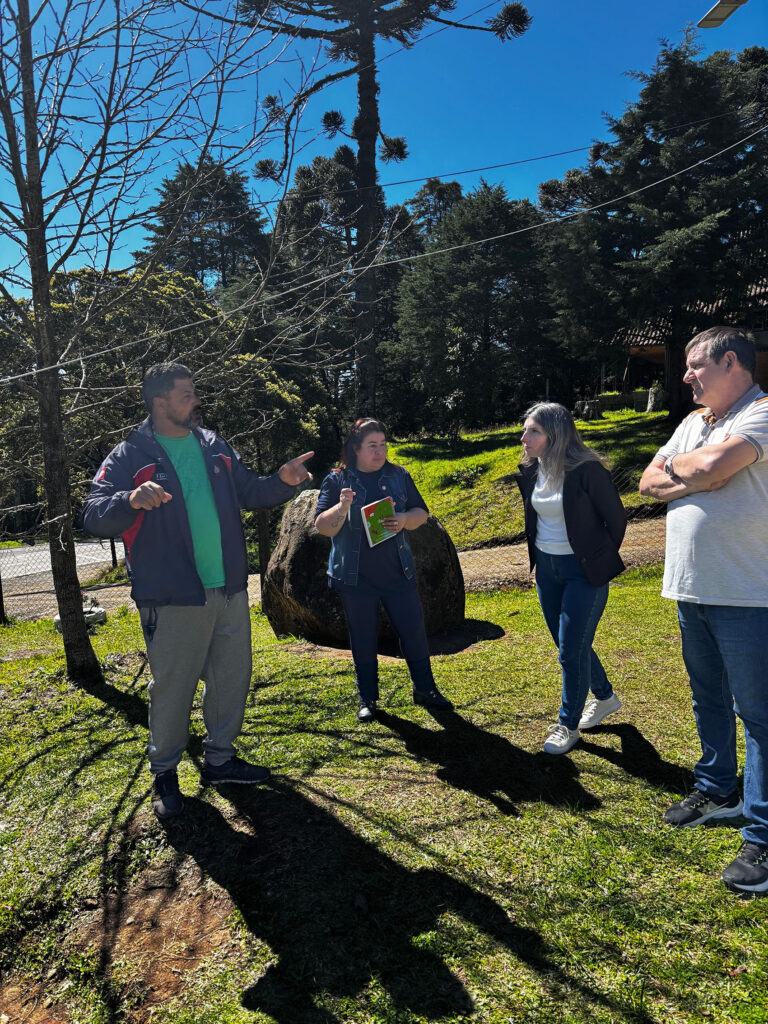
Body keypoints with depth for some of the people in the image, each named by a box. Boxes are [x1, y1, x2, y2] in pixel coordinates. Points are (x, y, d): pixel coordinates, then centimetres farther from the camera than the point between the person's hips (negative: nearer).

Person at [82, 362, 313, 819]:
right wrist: (132, 499, -33)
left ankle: (220, 759, 34)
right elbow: (95, 516, -12)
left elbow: (250, 492, 19)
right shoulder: (130, 456, -5)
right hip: (172, 597, -5)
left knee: (233, 677, 14)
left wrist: (283, 482, -1)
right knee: (172, 686, 4)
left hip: (230, 589, 6)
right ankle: (165, 773, 26)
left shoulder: (215, 447, 11)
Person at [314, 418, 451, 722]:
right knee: (363, 639, 8)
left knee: (414, 630, 7)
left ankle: (425, 689, 26)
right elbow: (323, 527, -7)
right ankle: (367, 698, 24)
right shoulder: (336, 480, -2)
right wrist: (342, 508, -26)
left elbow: (421, 513, 7)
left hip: (397, 573, 2)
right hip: (355, 577, -2)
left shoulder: (399, 476, 5)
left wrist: (405, 520, -15)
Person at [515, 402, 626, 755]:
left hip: (583, 571, -7)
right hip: (546, 568, 7)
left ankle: (568, 724, 18)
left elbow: (616, 519, -9)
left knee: (571, 650, -1)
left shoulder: (586, 470, -19)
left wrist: (600, 562, 2)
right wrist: (539, 557, 16)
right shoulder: (531, 472, 1)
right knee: (568, 645, 17)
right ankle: (605, 698, 40)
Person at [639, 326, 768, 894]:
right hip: (692, 590, 8)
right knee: (708, 699, 20)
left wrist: (677, 466, -4)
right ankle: (718, 791, 38)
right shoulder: (692, 423, 15)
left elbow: (712, 465, -26)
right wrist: (697, 479, -10)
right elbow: (649, 483, 9)